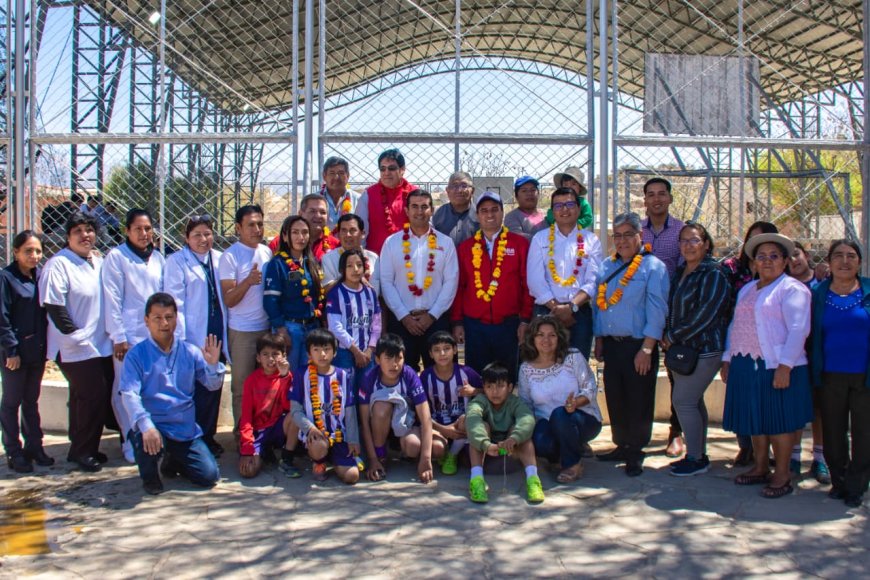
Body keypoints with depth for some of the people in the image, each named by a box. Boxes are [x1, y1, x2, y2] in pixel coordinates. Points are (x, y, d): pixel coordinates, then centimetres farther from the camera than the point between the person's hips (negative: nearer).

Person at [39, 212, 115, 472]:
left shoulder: (99, 261, 12)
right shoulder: (58, 265, -11)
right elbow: (54, 306, -16)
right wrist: (76, 336, -15)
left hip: (101, 344, 7)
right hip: (75, 349, -7)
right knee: (93, 396, -9)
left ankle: (82, 449, 24)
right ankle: (82, 451, 6)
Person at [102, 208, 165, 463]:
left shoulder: (158, 258, 13)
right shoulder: (116, 257, -2)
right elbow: (112, 299, -6)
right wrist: (118, 337, -10)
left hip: (156, 335, 4)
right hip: (130, 335, -4)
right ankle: (131, 445, 8)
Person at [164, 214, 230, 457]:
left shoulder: (220, 259, 10)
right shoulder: (176, 261, -3)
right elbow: (175, 302, -8)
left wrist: (225, 336, 12)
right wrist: (179, 339, -13)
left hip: (217, 336, 5)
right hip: (193, 337, -5)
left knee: (213, 388, 10)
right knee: (195, 390, -3)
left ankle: (209, 436, 23)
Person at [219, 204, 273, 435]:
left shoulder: (267, 252, 9)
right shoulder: (230, 257, -8)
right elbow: (228, 300, -12)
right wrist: (247, 281, -29)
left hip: (268, 327, 5)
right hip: (242, 331, -5)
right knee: (243, 386, 3)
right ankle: (243, 434, 13)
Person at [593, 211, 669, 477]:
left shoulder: (653, 267, -5)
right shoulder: (607, 266, 13)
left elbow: (656, 311, -10)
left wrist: (646, 349, -15)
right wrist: (599, 341, 10)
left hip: (638, 345, -5)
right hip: (611, 344, 5)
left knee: (639, 402, 1)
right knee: (614, 398, 11)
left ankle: (635, 453, 14)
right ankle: (621, 445, 26)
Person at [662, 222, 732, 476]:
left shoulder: (714, 274, -13)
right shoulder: (680, 273, 13)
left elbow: (704, 315, -21)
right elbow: (671, 309, 19)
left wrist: (672, 336, -14)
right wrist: (667, 336, 2)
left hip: (703, 350, -8)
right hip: (681, 349, 8)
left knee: (684, 401, -8)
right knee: (693, 402, 12)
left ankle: (695, 459, 4)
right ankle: (699, 455, 22)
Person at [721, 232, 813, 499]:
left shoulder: (792, 289, -6)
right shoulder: (746, 290, 18)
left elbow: (798, 330, -15)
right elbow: (735, 326, 21)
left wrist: (785, 366, -22)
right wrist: (727, 359, 15)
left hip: (776, 367, -7)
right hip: (746, 366, 7)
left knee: (778, 421, 0)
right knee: (755, 418, 13)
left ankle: (782, 474, 11)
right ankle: (760, 468, 26)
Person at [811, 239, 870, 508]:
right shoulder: (817, 293, 4)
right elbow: (812, 335, 6)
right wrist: (815, 373, 0)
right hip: (831, 376, 1)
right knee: (833, 432, 9)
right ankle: (838, 481, 25)